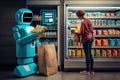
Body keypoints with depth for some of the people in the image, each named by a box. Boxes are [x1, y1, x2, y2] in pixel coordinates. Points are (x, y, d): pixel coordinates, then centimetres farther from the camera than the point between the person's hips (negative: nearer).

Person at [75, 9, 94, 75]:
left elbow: (81, 33, -16)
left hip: (86, 39, -8)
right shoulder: (88, 20, 7)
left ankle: (87, 71, 7)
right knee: (90, 54, 12)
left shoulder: (83, 22, -16)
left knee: (87, 55, -1)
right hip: (91, 38, 8)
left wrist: (75, 32, -1)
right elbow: (91, 30, 11)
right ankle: (91, 70, 17)